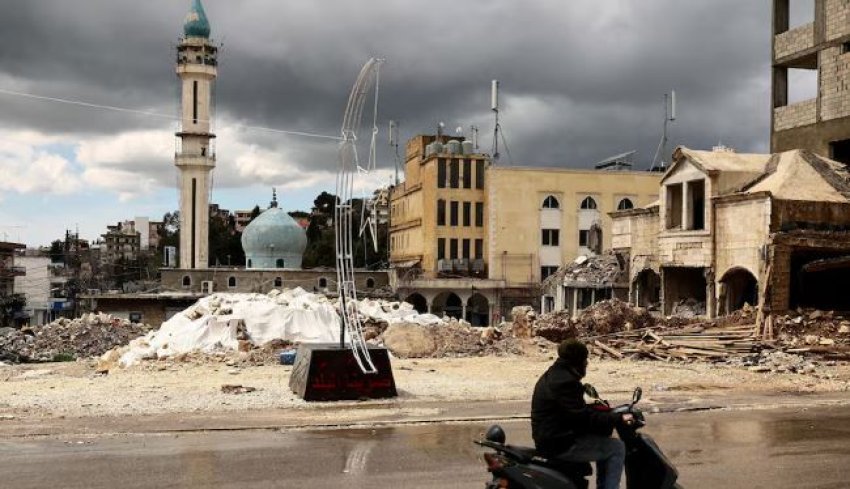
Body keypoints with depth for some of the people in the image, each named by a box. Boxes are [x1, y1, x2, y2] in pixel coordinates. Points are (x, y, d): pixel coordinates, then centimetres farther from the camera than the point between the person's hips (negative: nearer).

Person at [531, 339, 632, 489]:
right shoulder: (565, 381, -21)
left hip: (551, 437, 11)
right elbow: (584, 417, -25)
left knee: (603, 441, 24)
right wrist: (618, 418, -18)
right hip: (560, 444, -11)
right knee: (616, 448, -6)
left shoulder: (554, 375, 12)